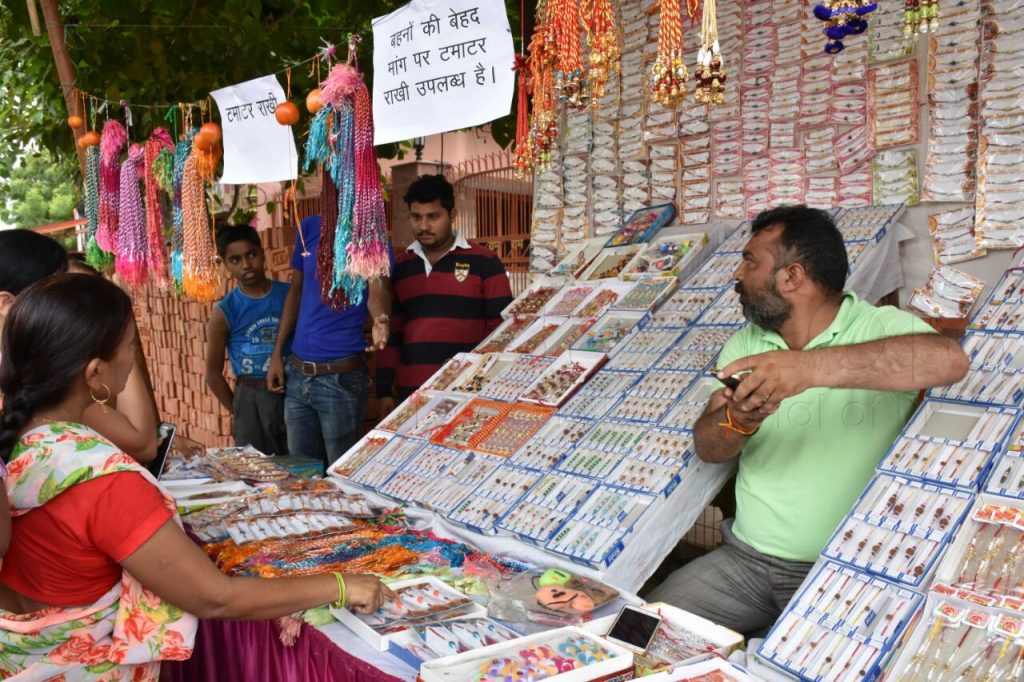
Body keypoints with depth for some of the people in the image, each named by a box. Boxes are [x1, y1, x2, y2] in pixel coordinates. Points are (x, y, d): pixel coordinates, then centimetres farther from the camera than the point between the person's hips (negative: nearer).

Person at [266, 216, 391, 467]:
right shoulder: (309, 228, 6)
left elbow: (377, 289, -24)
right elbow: (296, 291, 13)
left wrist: (381, 319, -47)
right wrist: (277, 354, 10)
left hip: (341, 378, -5)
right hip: (295, 373, 5)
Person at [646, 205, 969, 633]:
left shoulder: (881, 327, -9)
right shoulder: (745, 345, 8)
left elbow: (949, 359, -32)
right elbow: (706, 446, -1)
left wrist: (812, 367, -42)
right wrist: (737, 421, -25)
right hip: (747, 559, 5)